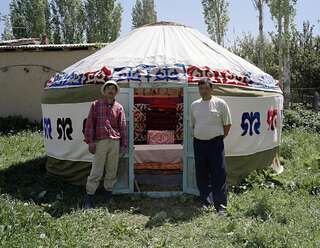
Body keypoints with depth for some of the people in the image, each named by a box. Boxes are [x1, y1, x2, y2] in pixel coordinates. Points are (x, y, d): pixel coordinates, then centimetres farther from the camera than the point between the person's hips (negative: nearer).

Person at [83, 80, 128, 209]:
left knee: (112, 169, 8)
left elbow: (123, 127, 11)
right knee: (96, 171, -4)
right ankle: (89, 196, 5)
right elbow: (89, 124, 4)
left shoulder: (119, 107, 11)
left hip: (115, 142, 3)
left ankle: (108, 191, 24)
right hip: (100, 142, -2)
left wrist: (124, 144, 7)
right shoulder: (96, 105, 7)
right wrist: (90, 141, -2)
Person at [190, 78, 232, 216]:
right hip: (198, 143, 4)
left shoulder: (220, 103, -2)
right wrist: (195, 137, 9)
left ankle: (221, 206, 4)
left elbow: (227, 124, 2)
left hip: (215, 142, -4)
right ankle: (205, 202, 24)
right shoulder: (194, 105, 11)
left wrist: (220, 138, 1)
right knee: (201, 175, 10)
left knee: (219, 174, -4)